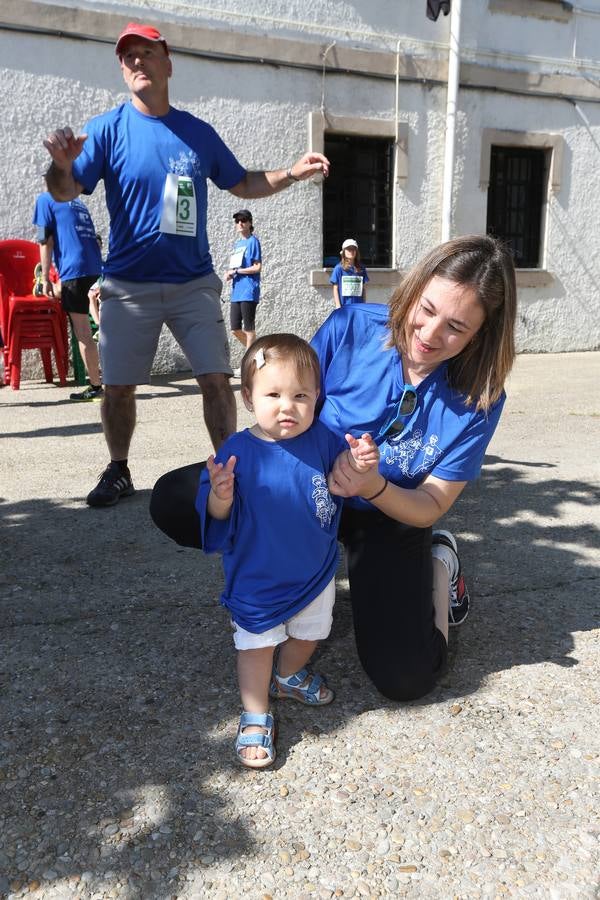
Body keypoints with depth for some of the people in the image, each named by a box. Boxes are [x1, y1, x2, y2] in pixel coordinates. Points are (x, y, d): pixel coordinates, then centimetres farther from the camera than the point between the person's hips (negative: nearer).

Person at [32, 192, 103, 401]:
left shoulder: (45, 199, 8)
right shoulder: (79, 204, 27)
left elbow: (45, 241, -1)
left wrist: (45, 278, 0)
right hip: (97, 269, 7)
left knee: (82, 333, -4)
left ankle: (96, 387, -2)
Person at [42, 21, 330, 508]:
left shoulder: (199, 133, 8)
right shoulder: (107, 129, -1)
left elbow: (243, 184, 17)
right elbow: (65, 193, -9)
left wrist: (292, 173, 2)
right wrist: (62, 165, -32)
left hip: (194, 282, 1)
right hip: (128, 285, -1)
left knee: (217, 378, -4)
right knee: (118, 385, 4)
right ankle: (118, 471, 23)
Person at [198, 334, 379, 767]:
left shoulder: (323, 440, -14)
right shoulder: (238, 451, -22)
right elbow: (215, 516, -20)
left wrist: (362, 467, -23)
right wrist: (220, 497, -43)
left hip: (317, 572, 4)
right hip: (257, 579, -4)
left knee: (308, 634, 25)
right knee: (257, 646, 10)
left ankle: (289, 677, 55)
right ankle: (256, 716, 32)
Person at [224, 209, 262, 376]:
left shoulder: (253, 241, -3)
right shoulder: (237, 243, 19)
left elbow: (257, 267, -10)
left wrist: (236, 271, -10)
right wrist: (230, 273, 4)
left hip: (249, 291, -8)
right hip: (237, 291, 8)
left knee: (249, 328, -3)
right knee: (235, 328, 7)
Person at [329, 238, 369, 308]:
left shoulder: (361, 269, 8)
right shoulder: (339, 268, -1)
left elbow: (364, 288, 12)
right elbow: (335, 289, 0)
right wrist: (338, 306, -5)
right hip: (344, 306, -3)